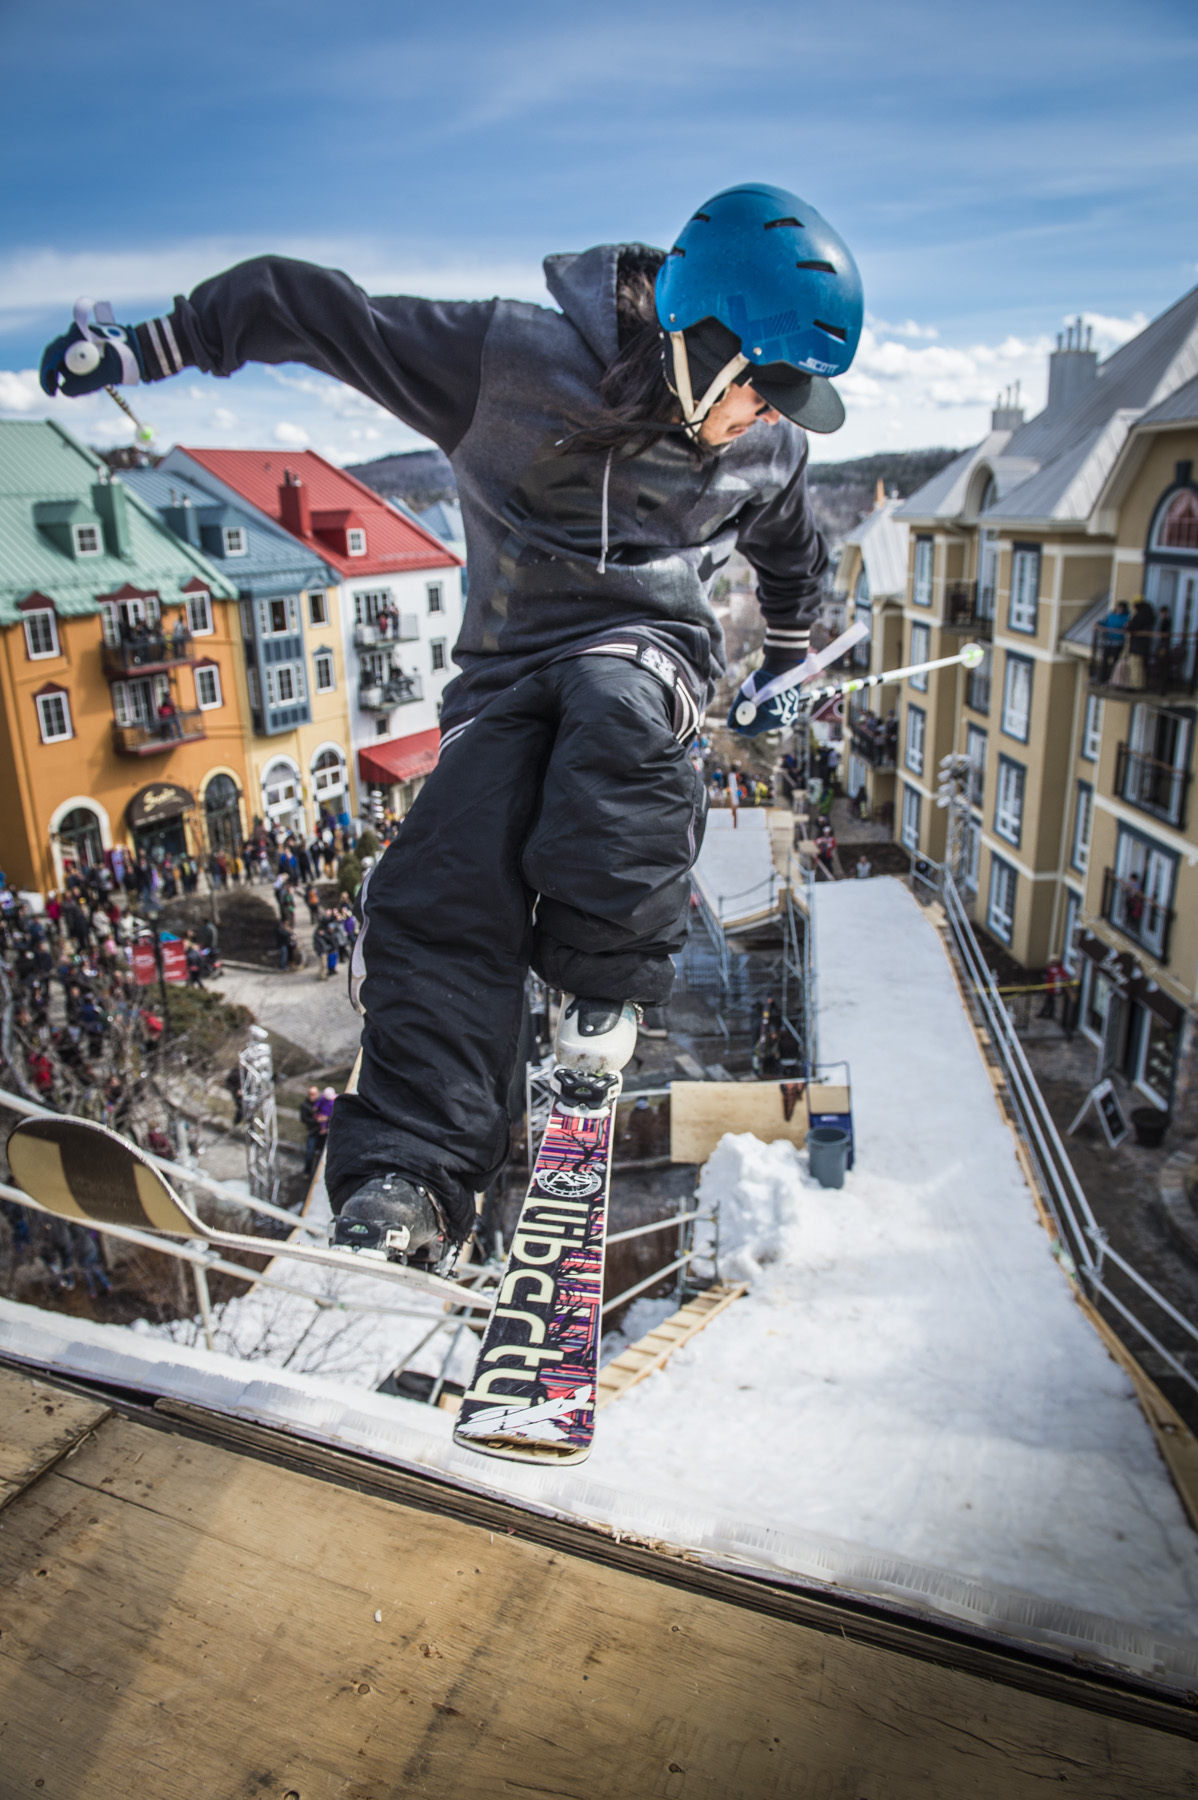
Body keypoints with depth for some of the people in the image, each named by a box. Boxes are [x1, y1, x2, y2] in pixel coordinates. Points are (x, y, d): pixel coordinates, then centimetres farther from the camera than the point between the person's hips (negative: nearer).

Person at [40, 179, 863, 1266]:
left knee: (611, 712, -37)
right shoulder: (514, 359, -10)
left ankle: (604, 985, -19)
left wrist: (786, 669, 32)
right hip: (509, 664, -1)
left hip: (652, 643, 2)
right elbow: (314, 309, -4)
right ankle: (411, 1170, -19)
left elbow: (793, 556, 28)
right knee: (446, 886, -22)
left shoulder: (768, 451, 4)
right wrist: (146, 348, -3)